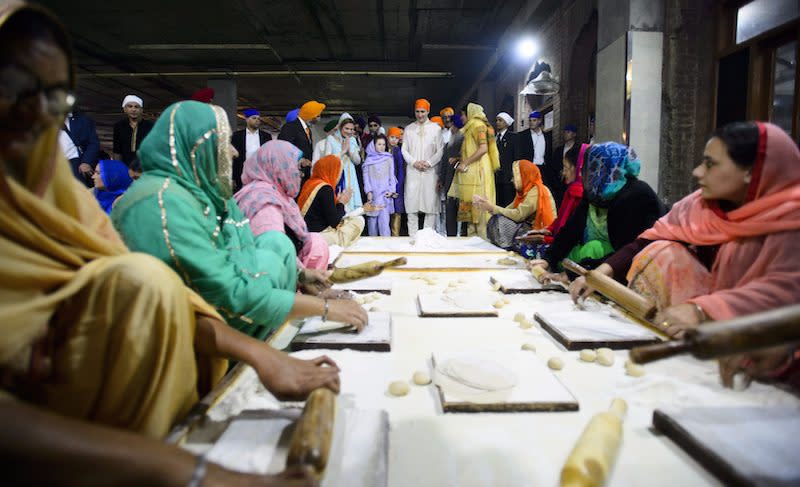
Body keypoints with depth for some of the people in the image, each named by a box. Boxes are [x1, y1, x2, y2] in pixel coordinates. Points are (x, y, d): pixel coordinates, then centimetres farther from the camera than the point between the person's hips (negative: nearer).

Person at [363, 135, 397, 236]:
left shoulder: (389, 158, 9)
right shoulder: (369, 159, 9)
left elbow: (392, 176, 8)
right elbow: (366, 176, 5)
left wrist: (391, 190, -2)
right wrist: (368, 192, -5)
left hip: (385, 194, -1)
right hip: (373, 193, 1)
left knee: (384, 219, -10)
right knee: (372, 218, 2)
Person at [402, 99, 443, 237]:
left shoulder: (436, 128, 8)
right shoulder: (408, 129, 13)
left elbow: (440, 150, 4)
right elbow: (404, 150, 9)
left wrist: (428, 162, -9)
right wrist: (414, 162, -6)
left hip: (430, 170, -1)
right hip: (412, 170, 1)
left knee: (431, 203, -5)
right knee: (411, 203, -2)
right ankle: (413, 235, 2)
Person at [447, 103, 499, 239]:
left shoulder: (478, 125, -6)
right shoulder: (470, 127, 23)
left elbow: (483, 149, -19)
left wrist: (465, 163, -18)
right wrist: (459, 159, 12)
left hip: (477, 172, -10)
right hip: (470, 173, 10)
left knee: (478, 205, -10)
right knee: (470, 206, 7)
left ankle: (483, 238, -8)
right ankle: (472, 236, 10)